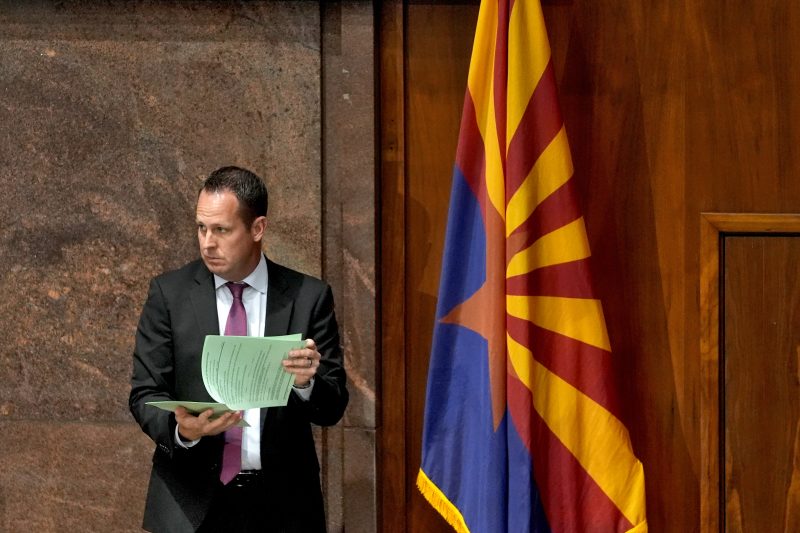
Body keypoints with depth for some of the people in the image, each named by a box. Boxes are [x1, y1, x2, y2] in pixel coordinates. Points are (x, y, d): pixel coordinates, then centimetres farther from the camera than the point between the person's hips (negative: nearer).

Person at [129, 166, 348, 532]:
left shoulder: (309, 297, 0)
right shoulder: (169, 293, 1)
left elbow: (332, 408, 0)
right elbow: (145, 394, 0)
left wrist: (307, 383, -21)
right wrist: (181, 430, -20)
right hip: (192, 502, 0)